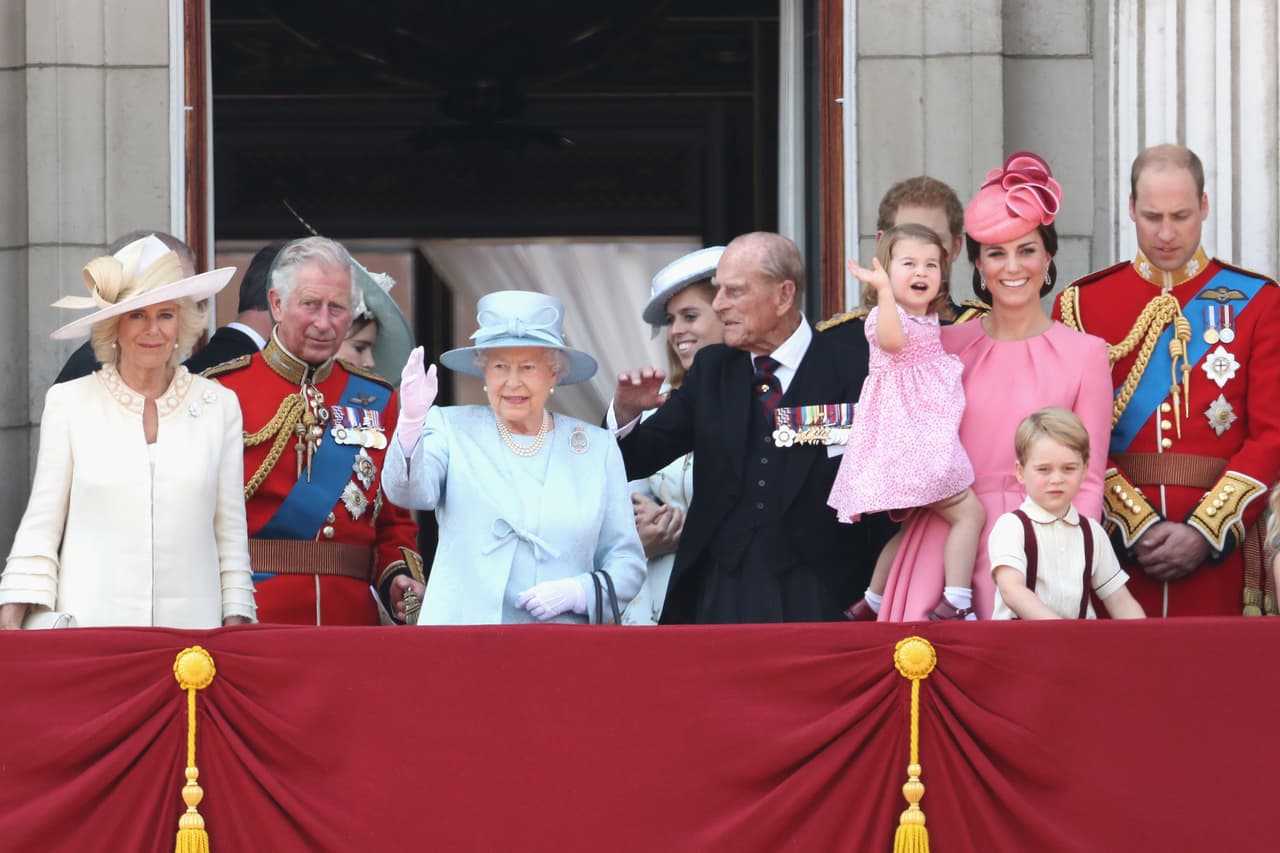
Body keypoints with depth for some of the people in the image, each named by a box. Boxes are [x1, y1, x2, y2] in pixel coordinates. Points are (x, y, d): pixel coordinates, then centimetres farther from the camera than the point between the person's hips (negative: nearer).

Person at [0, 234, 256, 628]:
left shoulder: (219, 406, 9)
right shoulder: (69, 402, 5)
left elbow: (231, 532, 10)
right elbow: (41, 525, 5)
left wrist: (237, 625, 3)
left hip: (190, 624, 1)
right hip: (89, 623, -1)